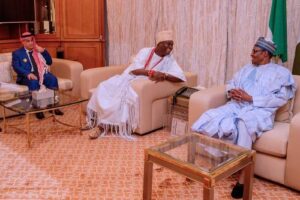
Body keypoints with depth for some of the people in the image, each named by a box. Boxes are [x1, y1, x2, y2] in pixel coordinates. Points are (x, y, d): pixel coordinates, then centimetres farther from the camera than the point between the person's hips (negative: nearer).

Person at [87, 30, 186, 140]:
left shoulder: (169, 60, 1)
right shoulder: (145, 51, 3)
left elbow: (181, 77, -12)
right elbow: (134, 69, -10)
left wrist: (164, 76, -26)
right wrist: (151, 73, -25)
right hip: (127, 78, 2)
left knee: (123, 95, -31)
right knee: (104, 88, -22)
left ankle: (103, 125, -18)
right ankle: (101, 123, -10)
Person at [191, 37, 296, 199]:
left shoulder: (280, 72, 8)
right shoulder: (247, 68, 27)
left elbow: (280, 99, -5)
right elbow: (230, 83, 27)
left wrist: (250, 98, -12)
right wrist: (231, 92, 1)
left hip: (259, 111, -6)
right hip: (236, 105, 6)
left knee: (242, 125, -39)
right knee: (211, 117, -23)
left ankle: (243, 178, -31)